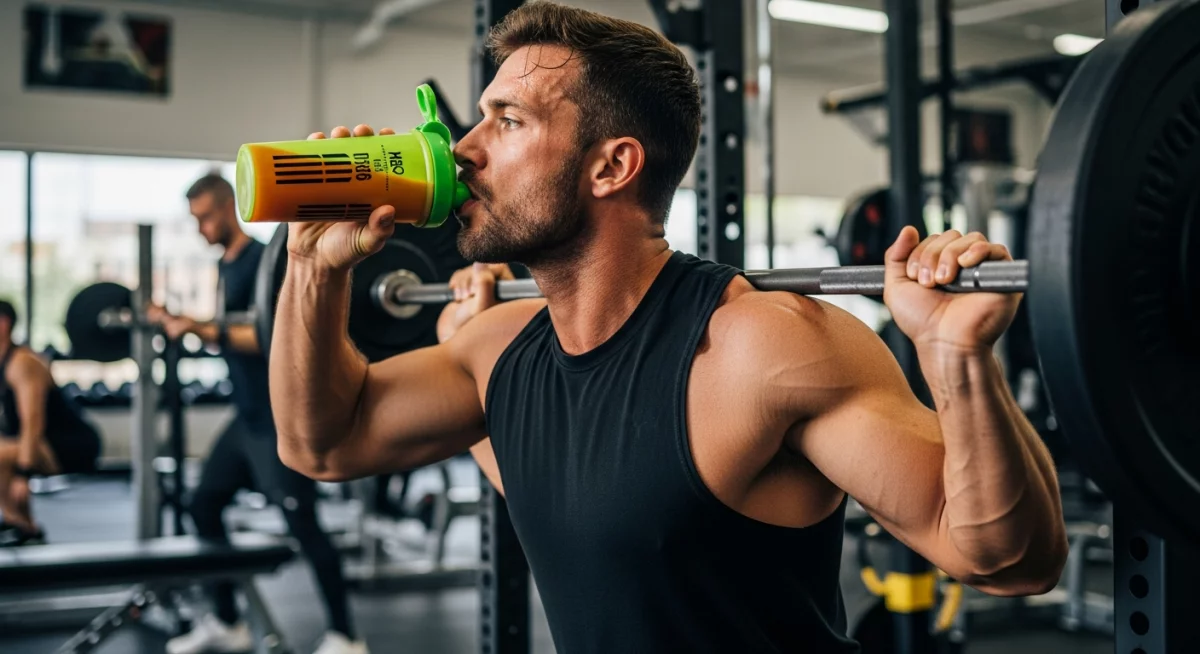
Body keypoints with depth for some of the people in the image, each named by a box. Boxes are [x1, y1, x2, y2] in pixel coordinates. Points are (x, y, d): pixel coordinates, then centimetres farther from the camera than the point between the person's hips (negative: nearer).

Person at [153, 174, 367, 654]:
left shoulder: (261, 261, -14)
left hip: (278, 418, -10)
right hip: (246, 416, 10)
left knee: (301, 522, -9)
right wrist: (177, 322, 22)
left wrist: (200, 330, -28)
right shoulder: (225, 267, 13)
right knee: (203, 506, 13)